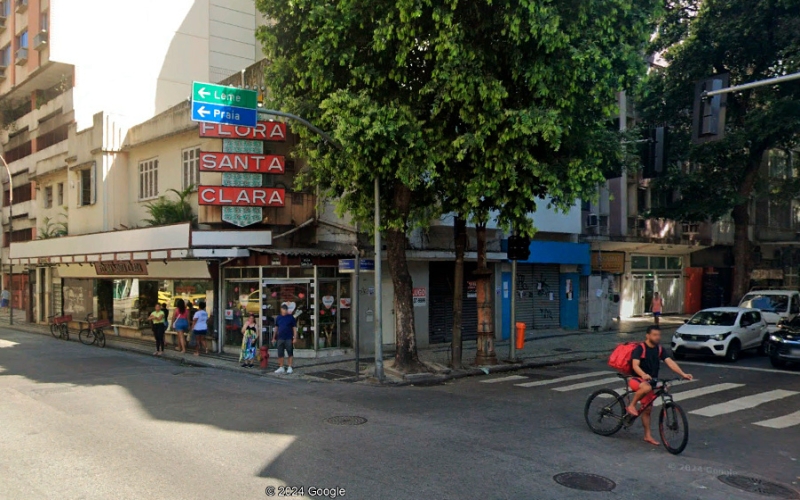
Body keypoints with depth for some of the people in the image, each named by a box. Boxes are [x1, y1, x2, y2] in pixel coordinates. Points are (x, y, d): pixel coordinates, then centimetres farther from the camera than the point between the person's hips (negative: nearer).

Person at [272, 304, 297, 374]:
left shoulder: (291, 317, -1)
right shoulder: (278, 318, 9)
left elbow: (294, 328, -1)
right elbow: (276, 328, 16)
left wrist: (295, 338, -8)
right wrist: (274, 337, 13)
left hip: (289, 339, -3)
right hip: (280, 339, 3)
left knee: (290, 353, 1)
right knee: (280, 354, 6)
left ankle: (289, 367, 9)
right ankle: (281, 368, 14)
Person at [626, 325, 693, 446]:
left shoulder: (660, 349, 0)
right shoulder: (640, 349, -17)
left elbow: (670, 362, -11)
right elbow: (635, 365, -29)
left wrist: (683, 374, -27)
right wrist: (643, 375, -49)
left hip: (651, 381, 6)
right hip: (637, 379, -6)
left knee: (647, 408, 8)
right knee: (646, 387, -39)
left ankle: (648, 436, 18)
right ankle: (631, 406, -18)